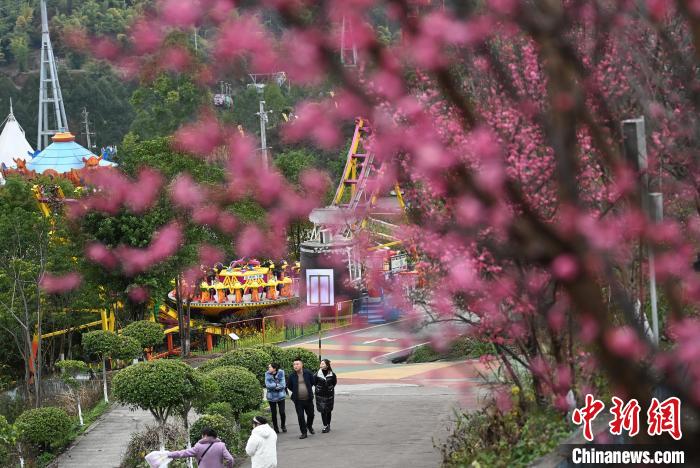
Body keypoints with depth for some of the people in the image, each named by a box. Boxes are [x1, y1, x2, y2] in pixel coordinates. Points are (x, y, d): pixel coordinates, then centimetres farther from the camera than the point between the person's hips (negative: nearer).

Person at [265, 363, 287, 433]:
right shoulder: (267, 374, -3)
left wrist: (273, 385, -18)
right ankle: (275, 428, 19)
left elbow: (283, 385, -13)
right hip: (271, 397, 1)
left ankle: (283, 426, 21)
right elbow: (267, 385, -13)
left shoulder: (280, 373, -8)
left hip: (280, 396, -1)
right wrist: (277, 385, -16)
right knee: (274, 413, 5)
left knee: (282, 412, -3)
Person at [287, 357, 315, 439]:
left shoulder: (307, 373, -4)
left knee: (311, 414, 11)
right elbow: (289, 385, 12)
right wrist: (295, 392, 8)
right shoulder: (292, 376, -4)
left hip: (308, 399, 1)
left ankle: (309, 426, 40)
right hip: (298, 400, -1)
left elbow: (312, 382, 12)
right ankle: (304, 433, 9)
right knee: (300, 417, 0)